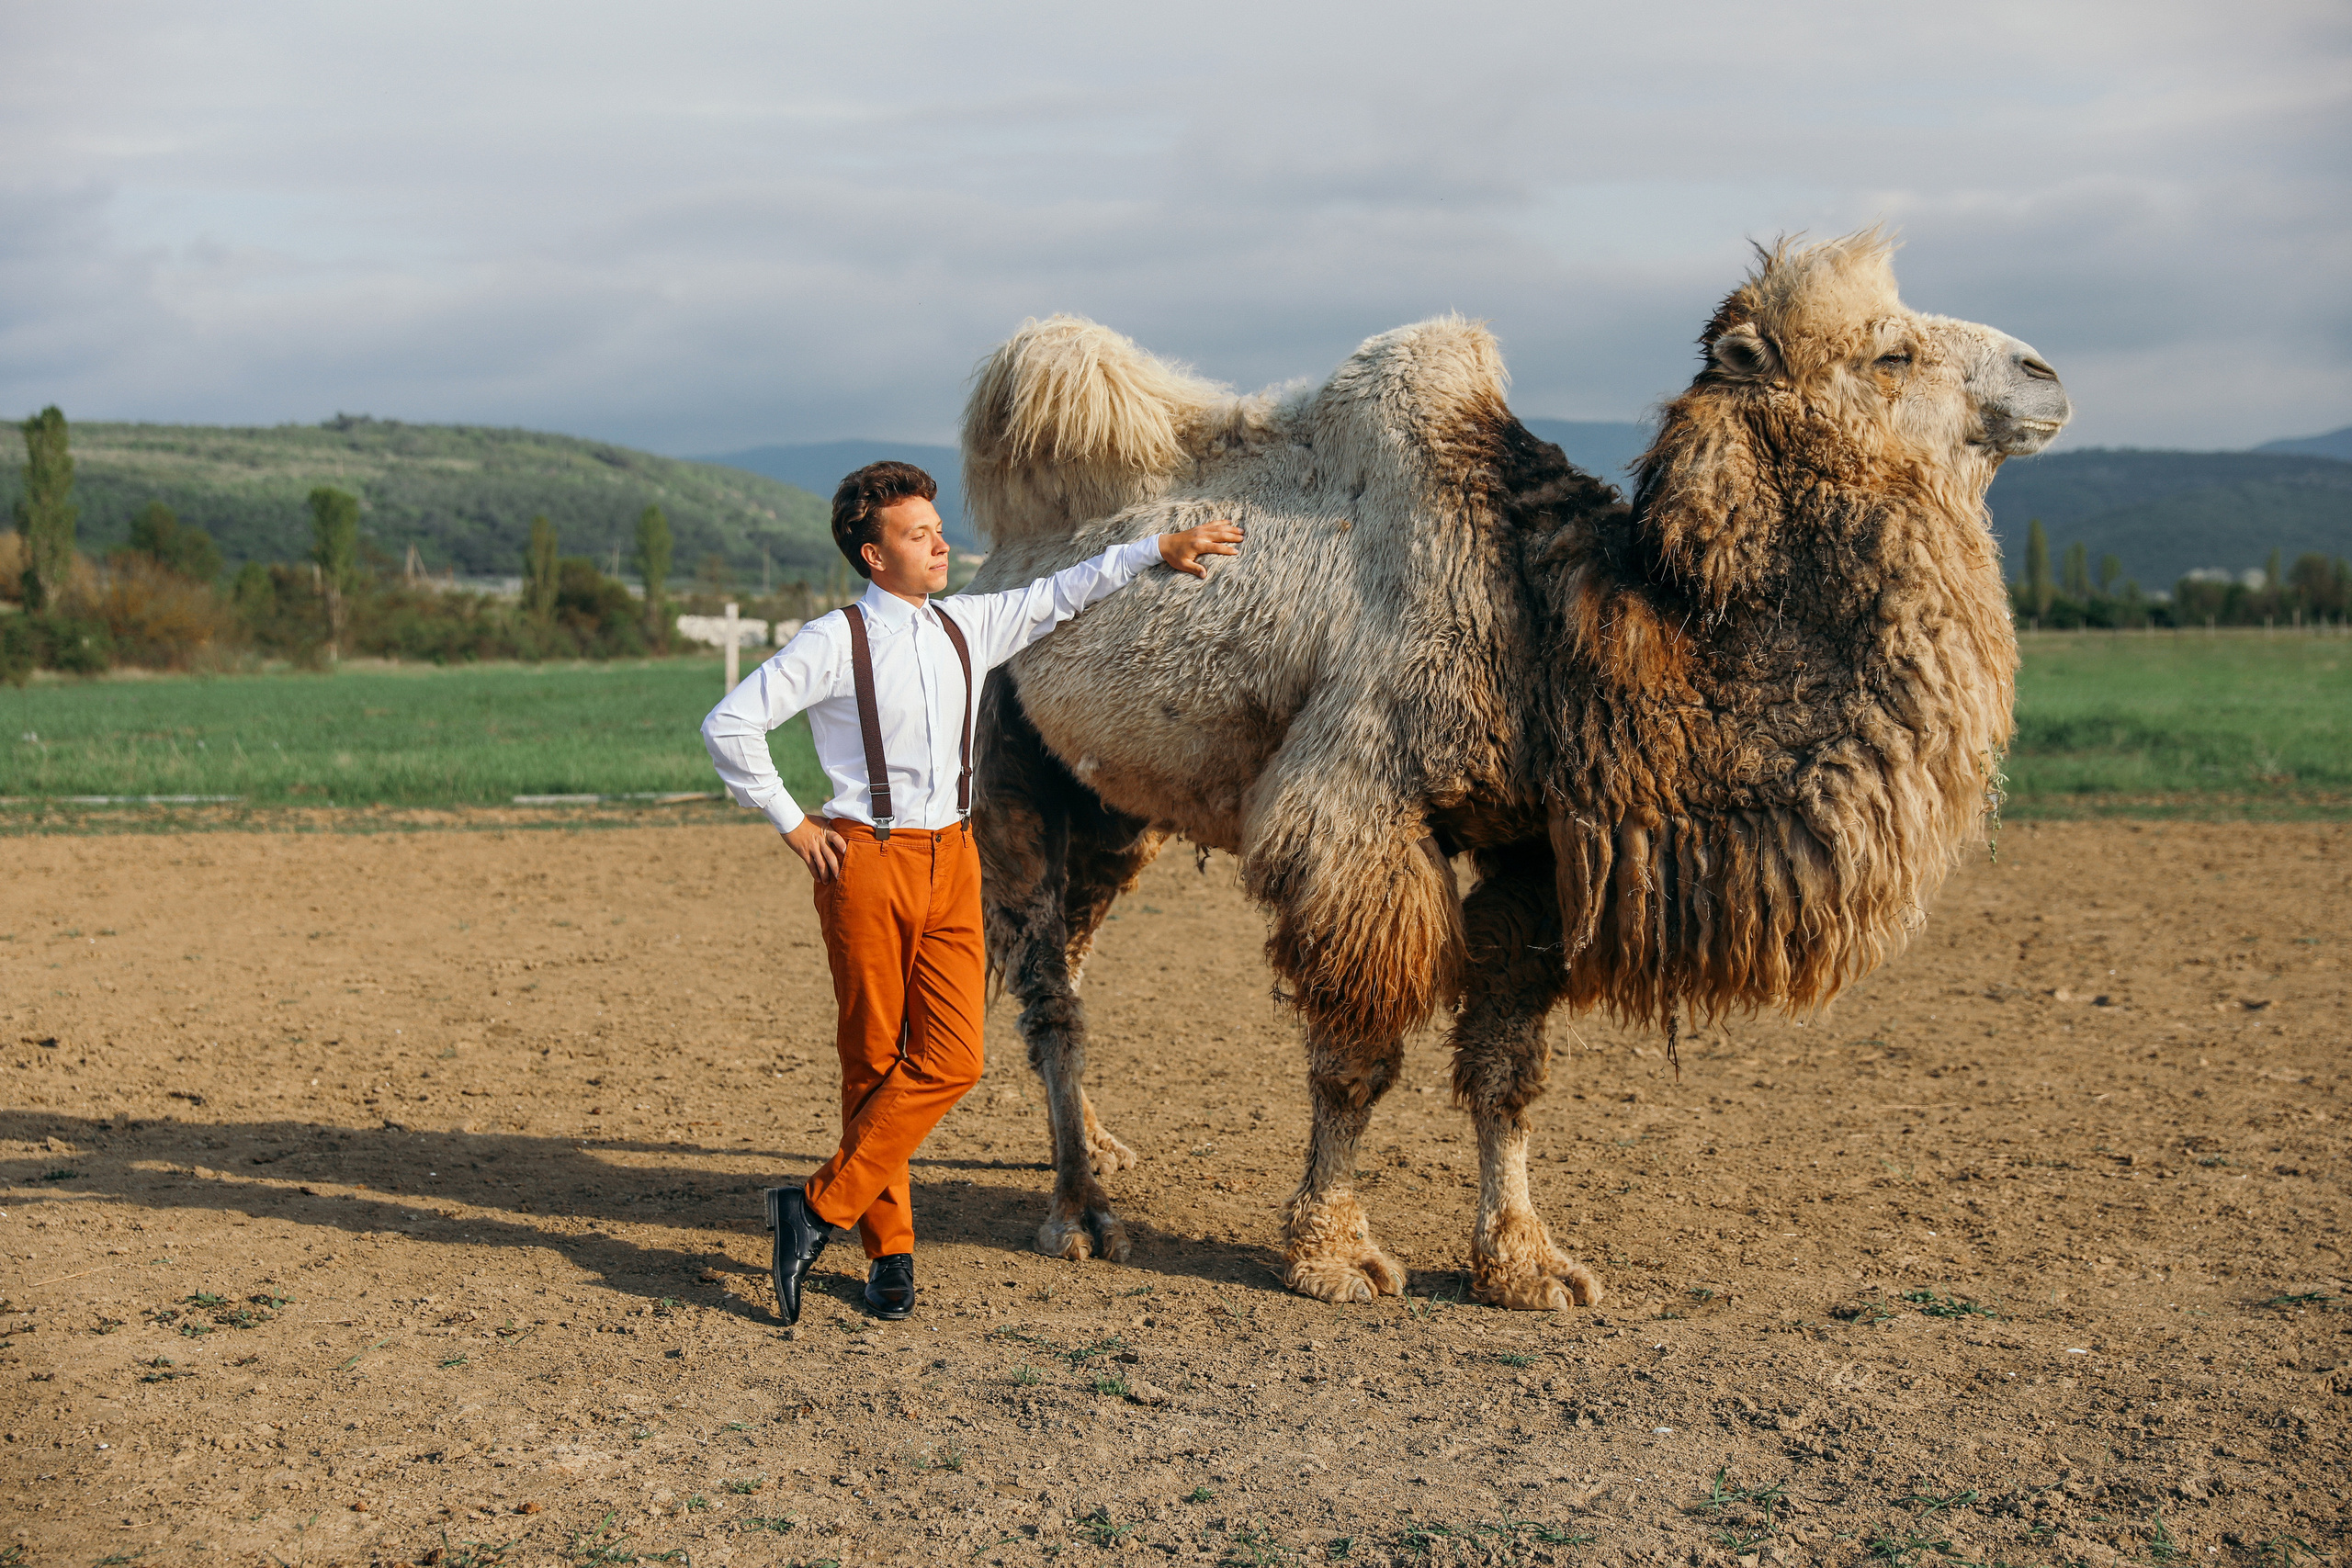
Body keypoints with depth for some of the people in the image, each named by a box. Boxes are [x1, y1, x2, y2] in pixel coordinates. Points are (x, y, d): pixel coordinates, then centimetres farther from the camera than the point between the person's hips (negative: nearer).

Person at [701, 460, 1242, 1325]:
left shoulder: (968, 627, 10)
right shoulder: (835, 642, -7)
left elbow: (1058, 594, 20)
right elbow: (728, 724, -7)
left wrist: (1157, 549, 16)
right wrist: (792, 825, -5)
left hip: (951, 860, 5)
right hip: (868, 861, -5)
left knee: (951, 1060, -6)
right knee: (875, 1061, 3)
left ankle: (820, 1207, 3)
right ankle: (889, 1248, 15)